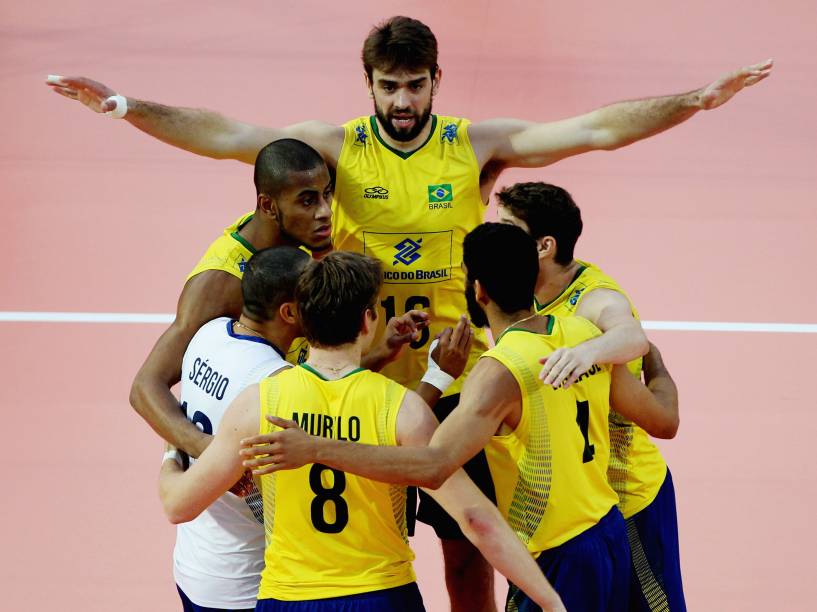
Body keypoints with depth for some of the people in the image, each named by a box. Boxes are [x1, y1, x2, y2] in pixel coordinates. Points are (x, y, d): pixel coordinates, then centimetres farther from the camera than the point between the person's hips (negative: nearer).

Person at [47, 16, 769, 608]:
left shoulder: (478, 146, -2)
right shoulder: (335, 146, -3)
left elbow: (595, 129, -7)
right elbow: (226, 136, -10)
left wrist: (696, 100, -16)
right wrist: (123, 106, -21)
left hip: (452, 380, 0)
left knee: (469, 546, 8)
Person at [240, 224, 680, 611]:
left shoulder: (500, 373, -23)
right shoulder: (585, 334, -1)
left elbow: (433, 467, -36)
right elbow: (661, 418, 11)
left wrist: (316, 449, -39)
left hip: (557, 563, -8)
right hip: (610, 534, 8)